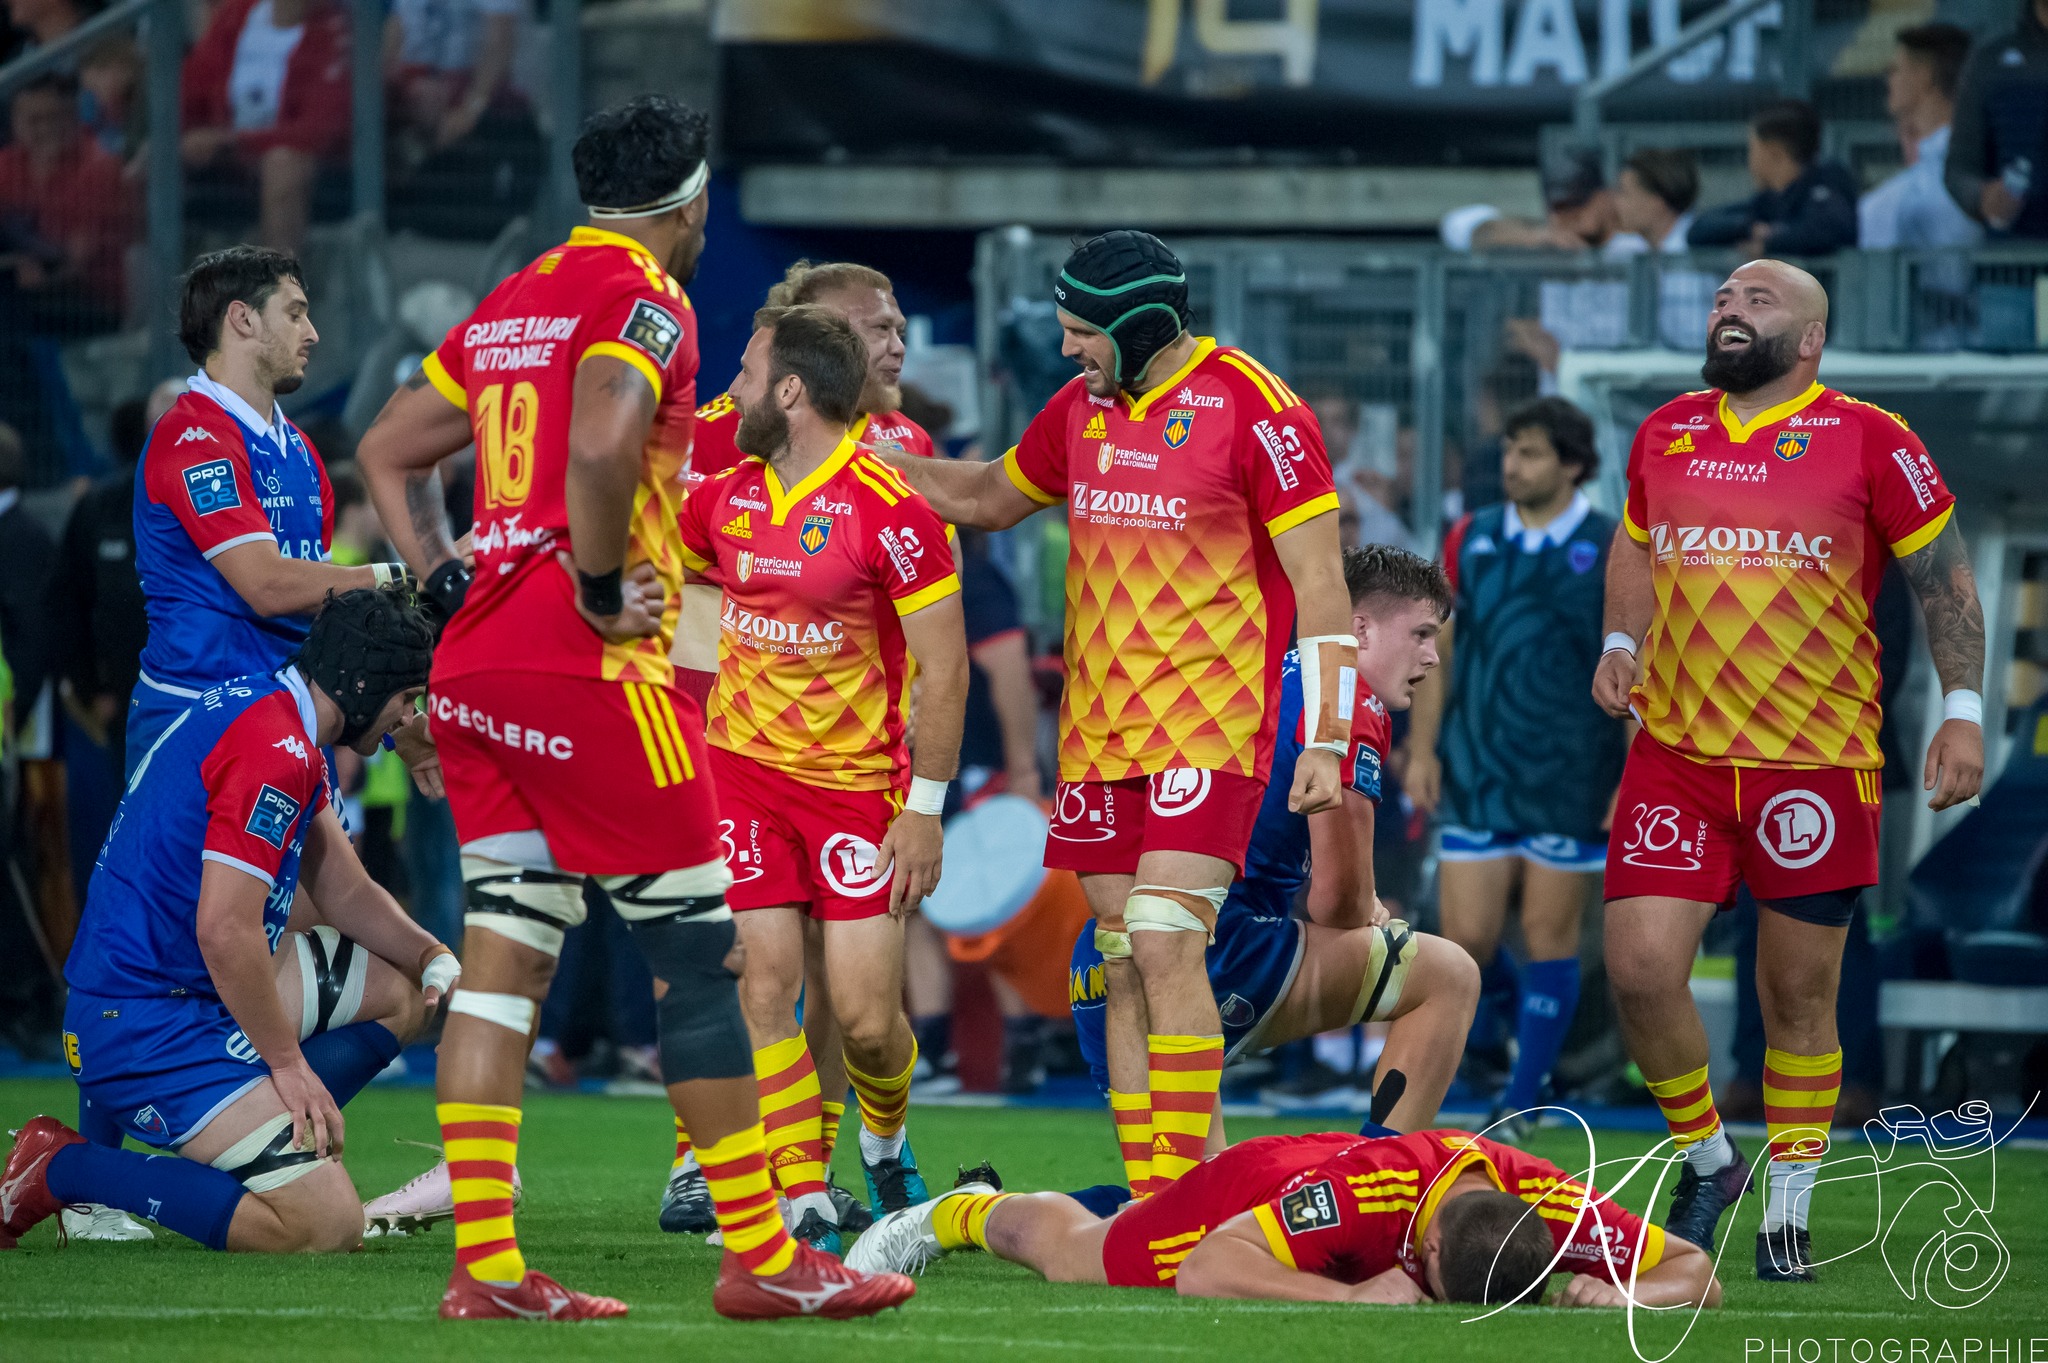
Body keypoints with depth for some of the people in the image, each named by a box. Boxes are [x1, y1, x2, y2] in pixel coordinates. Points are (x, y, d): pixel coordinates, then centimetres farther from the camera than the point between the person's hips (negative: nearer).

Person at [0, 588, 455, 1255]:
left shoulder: (278, 722, 13)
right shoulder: (273, 750, -20)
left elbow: (347, 891, 21)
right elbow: (225, 930, -26)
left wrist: (431, 957, 5)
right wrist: (288, 1061, -17)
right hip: (148, 1024, -11)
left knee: (404, 989, 19)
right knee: (329, 1226, -18)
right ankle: (60, 1168, -8)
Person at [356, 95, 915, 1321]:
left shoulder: (510, 306, 17)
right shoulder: (644, 300, -7)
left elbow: (389, 452, 23)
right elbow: (601, 445, -25)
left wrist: (449, 585, 15)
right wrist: (603, 590, -14)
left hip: (474, 665, 8)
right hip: (588, 669, -8)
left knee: (504, 955, 6)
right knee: (703, 954, -1)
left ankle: (487, 1265, 2)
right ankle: (762, 1258, 1)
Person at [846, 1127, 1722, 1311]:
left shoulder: (1551, 1205, -41)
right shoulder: (1358, 1191, -51)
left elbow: (1696, 1273, -32)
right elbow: (1203, 1270, -51)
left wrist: (1628, 1295, -53)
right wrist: (1357, 1296, -57)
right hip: (1245, 1188, -5)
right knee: (1065, 1251, 26)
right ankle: (965, 1213, 57)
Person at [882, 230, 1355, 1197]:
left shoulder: (1252, 411, -10)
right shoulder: (1083, 408, 10)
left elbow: (1319, 582, -9)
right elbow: (993, 498, 29)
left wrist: (1325, 742, -13)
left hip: (1209, 727, -7)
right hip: (1096, 732, 7)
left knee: (1164, 943, -17)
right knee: (1122, 965, 4)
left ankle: (1186, 1194, -15)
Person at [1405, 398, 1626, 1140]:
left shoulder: (1614, 552, -2)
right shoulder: (1470, 540, 6)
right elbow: (1437, 648, 12)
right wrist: (1422, 749, 6)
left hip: (1572, 782, -2)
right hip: (1476, 772, 2)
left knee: (1549, 935, 2)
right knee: (1466, 938, -4)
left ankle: (1520, 1106, 11)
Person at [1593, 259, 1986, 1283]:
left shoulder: (1868, 441, -4)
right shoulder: (1666, 434, 9)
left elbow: (1943, 575, 3)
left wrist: (1962, 710, -4)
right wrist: (1621, 643, 10)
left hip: (1816, 764, -3)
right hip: (1676, 753, 3)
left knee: (1798, 997, 4)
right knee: (1640, 968, -9)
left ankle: (1788, 1210, 19)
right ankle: (1706, 1159, 16)